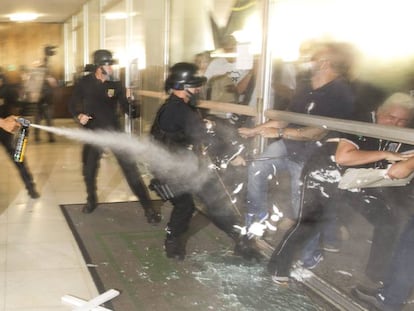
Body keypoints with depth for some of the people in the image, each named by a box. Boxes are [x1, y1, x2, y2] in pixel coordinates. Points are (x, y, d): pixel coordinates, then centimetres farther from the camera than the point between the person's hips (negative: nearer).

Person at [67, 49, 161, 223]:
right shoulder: (85, 83, -5)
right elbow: (72, 104, 4)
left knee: (130, 168, -6)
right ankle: (92, 200, 40)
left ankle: (148, 207, -1)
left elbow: (127, 109, -6)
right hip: (93, 132, 1)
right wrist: (79, 116, -16)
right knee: (88, 170, 10)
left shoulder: (115, 83, -5)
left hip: (114, 130, -1)